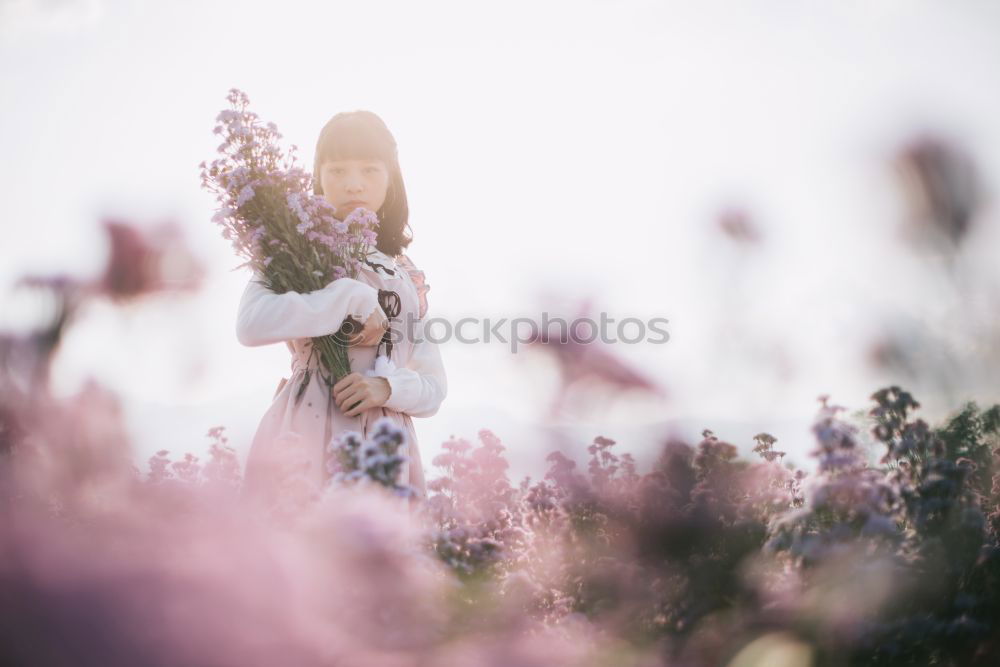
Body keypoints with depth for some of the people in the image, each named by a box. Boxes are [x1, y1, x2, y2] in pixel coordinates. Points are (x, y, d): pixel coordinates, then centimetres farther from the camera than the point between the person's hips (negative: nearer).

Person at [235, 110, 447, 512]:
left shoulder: (407, 277, 16)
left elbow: (434, 387, 11)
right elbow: (251, 325, -18)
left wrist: (388, 387, -10)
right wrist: (354, 298, -17)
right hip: (307, 445, -4)